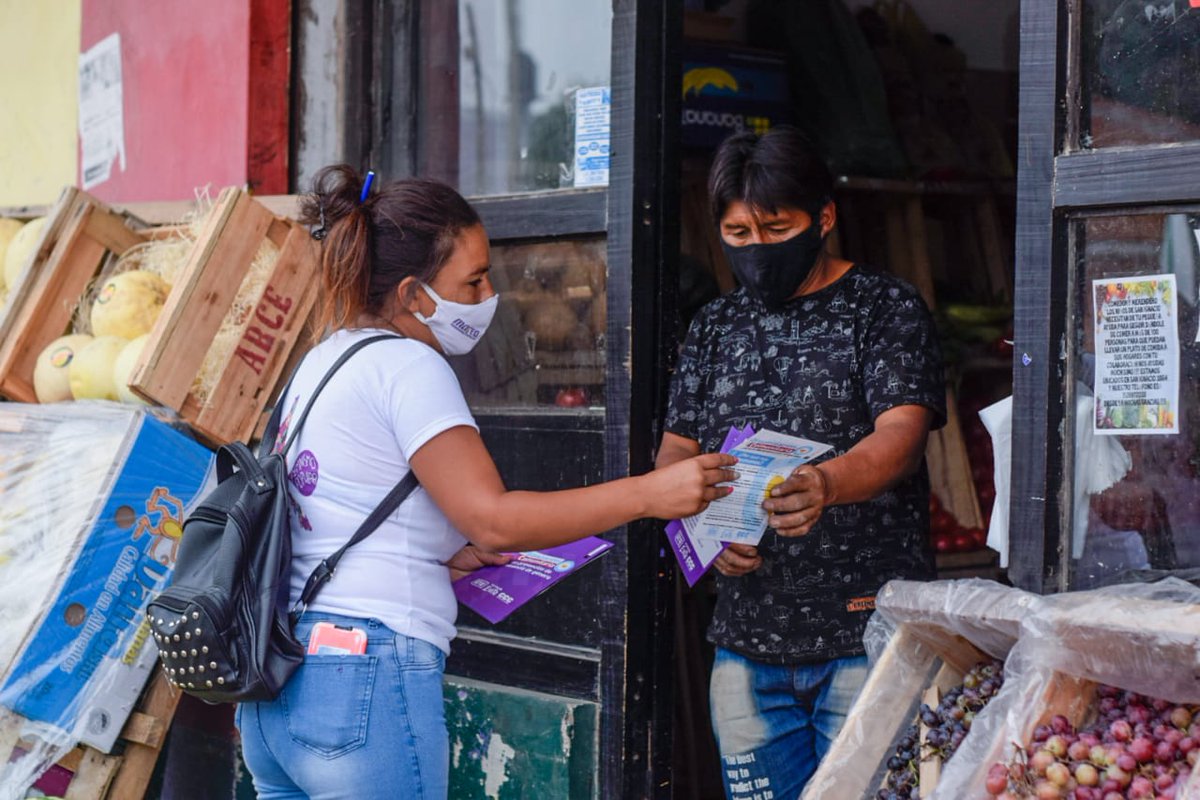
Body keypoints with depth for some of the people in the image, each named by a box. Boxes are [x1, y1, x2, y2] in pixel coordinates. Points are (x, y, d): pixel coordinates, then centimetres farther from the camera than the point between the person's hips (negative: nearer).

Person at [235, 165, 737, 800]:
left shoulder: (324, 360, 18)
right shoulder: (405, 366, -10)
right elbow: (491, 519, -18)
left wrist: (441, 559, 11)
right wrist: (649, 493, -18)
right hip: (367, 677, -9)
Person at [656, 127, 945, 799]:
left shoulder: (887, 309, -1)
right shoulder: (716, 327, 15)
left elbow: (902, 434, -15)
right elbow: (675, 450, 15)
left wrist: (827, 484, -36)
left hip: (866, 632, -4)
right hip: (747, 639, 5)